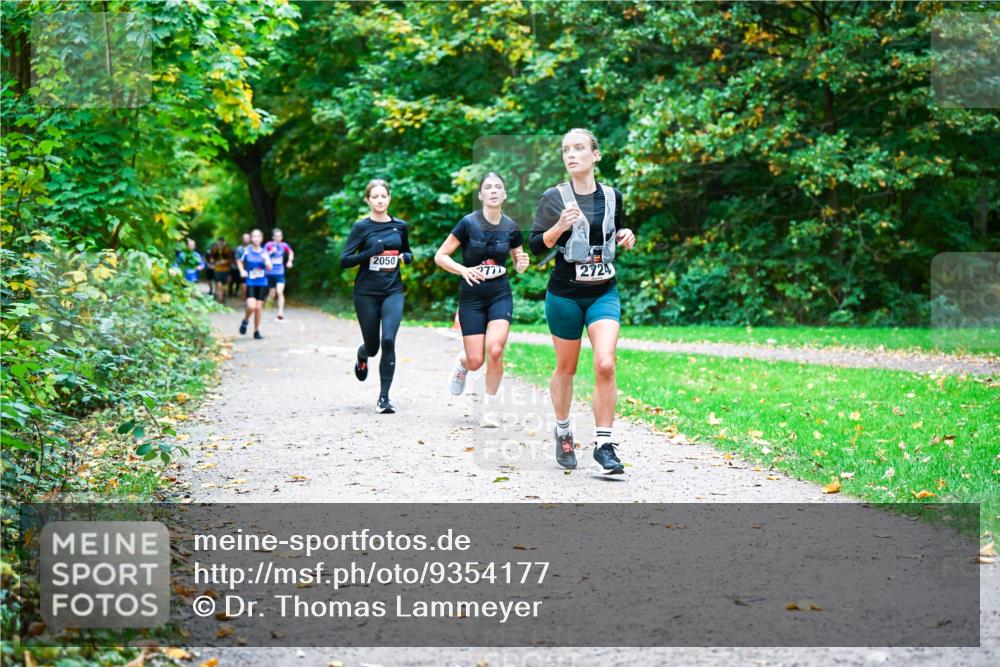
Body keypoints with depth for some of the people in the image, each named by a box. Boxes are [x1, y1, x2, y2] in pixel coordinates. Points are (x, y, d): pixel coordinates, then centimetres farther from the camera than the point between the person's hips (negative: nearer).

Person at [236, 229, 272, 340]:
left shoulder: (264, 252, 3)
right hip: (251, 283, -2)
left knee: (258, 308, 2)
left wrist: (266, 259, -22)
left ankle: (257, 331, 16)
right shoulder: (247, 251, -1)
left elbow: (270, 267, -5)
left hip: (262, 284, 2)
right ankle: (245, 321, 13)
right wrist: (242, 270, 2)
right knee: (251, 306, -19)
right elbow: (239, 261, 17)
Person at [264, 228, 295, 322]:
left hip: (280, 273, 0)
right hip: (270, 273, 0)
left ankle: (281, 313, -17)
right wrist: (271, 252, -23)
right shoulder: (269, 245, -7)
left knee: (280, 292, -16)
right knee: (272, 294, 10)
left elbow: (291, 253, 20)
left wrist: (290, 261, 6)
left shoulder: (284, 245, 0)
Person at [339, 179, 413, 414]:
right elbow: (344, 260, -8)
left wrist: (404, 257, -2)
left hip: (393, 291, 1)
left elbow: (408, 253, 21)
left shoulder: (400, 226, 5)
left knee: (388, 341, -16)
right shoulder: (361, 227, -4)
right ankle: (362, 356, 49)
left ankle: (384, 398, -9)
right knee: (372, 345, 8)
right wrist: (370, 253, -21)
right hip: (366, 293, -1)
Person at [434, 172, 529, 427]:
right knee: (476, 361, -4)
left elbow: (518, 265, 13)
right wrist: (463, 270, -23)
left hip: (500, 295, 1)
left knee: (495, 350, -20)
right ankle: (462, 363, 36)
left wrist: (522, 264, -11)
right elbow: (440, 256, -7)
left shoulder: (511, 228, 0)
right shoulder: (469, 223, -9)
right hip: (471, 298, -1)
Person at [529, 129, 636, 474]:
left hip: (604, 293, 2)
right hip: (565, 294, -1)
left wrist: (625, 236, -2)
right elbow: (535, 246, -8)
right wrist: (559, 227, -25)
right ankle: (563, 433, 32)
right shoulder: (554, 197, -6)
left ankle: (604, 443, -7)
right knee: (566, 368, 10)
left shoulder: (612, 196, 4)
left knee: (605, 364, -15)